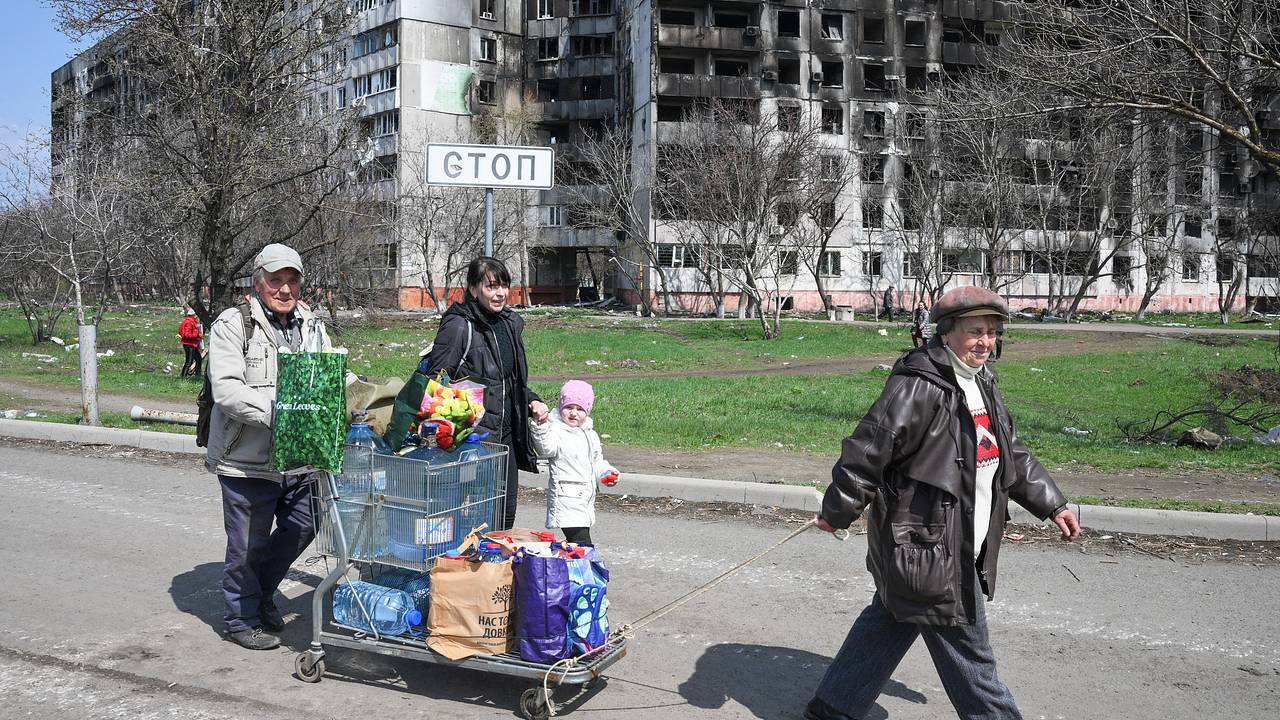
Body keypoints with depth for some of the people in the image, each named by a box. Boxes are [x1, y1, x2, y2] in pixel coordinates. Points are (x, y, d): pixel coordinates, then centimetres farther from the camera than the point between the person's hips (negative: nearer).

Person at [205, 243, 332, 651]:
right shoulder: (233, 326, -8)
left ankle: (262, 592, 42)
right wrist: (275, 413, -30)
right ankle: (242, 619, 26)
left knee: (301, 529, 18)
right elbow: (226, 389, -19)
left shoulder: (312, 327, 12)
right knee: (247, 544, 6)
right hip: (248, 460, -6)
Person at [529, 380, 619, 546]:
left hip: (587, 497, 8)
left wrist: (606, 472, 8)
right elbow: (546, 448, -29)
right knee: (582, 545, -16)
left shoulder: (590, 435, 15)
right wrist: (541, 426, -41)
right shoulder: (556, 431, -9)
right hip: (566, 497, -8)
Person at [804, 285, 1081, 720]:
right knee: (968, 652, 3)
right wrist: (837, 514, -13)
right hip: (927, 552, -10)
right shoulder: (917, 387, -21)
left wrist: (1052, 505, 16)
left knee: (887, 626, 18)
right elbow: (866, 452, -19)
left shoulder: (982, 384, 11)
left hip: (962, 550, 10)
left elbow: (1011, 453, 21)